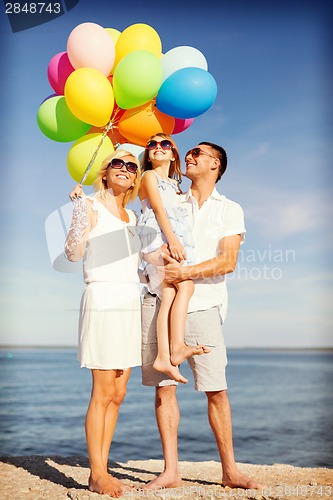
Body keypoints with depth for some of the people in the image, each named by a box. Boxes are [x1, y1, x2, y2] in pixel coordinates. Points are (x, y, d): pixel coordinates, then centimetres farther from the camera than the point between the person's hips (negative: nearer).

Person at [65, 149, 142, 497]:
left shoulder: (131, 217, 18)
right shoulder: (92, 207, -1)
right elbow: (73, 253, -14)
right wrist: (79, 211, -23)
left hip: (130, 303, 7)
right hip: (102, 299, -7)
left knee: (117, 394, 7)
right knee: (103, 393, -6)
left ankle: (102, 469, 15)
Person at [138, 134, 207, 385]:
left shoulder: (174, 185, 32)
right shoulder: (149, 176, 11)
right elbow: (157, 207, -4)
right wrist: (172, 239, -17)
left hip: (176, 239, 6)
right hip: (158, 236, -6)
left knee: (169, 295, -11)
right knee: (186, 286, -24)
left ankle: (164, 356, -21)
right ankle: (177, 348, -33)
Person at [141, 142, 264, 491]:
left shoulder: (230, 210, 11)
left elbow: (227, 262, -1)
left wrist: (185, 272, -16)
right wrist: (164, 249, -8)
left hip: (202, 304, -2)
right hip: (160, 300, 2)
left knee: (216, 390, -2)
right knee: (163, 386, -1)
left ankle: (230, 470, 11)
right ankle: (170, 471, 7)